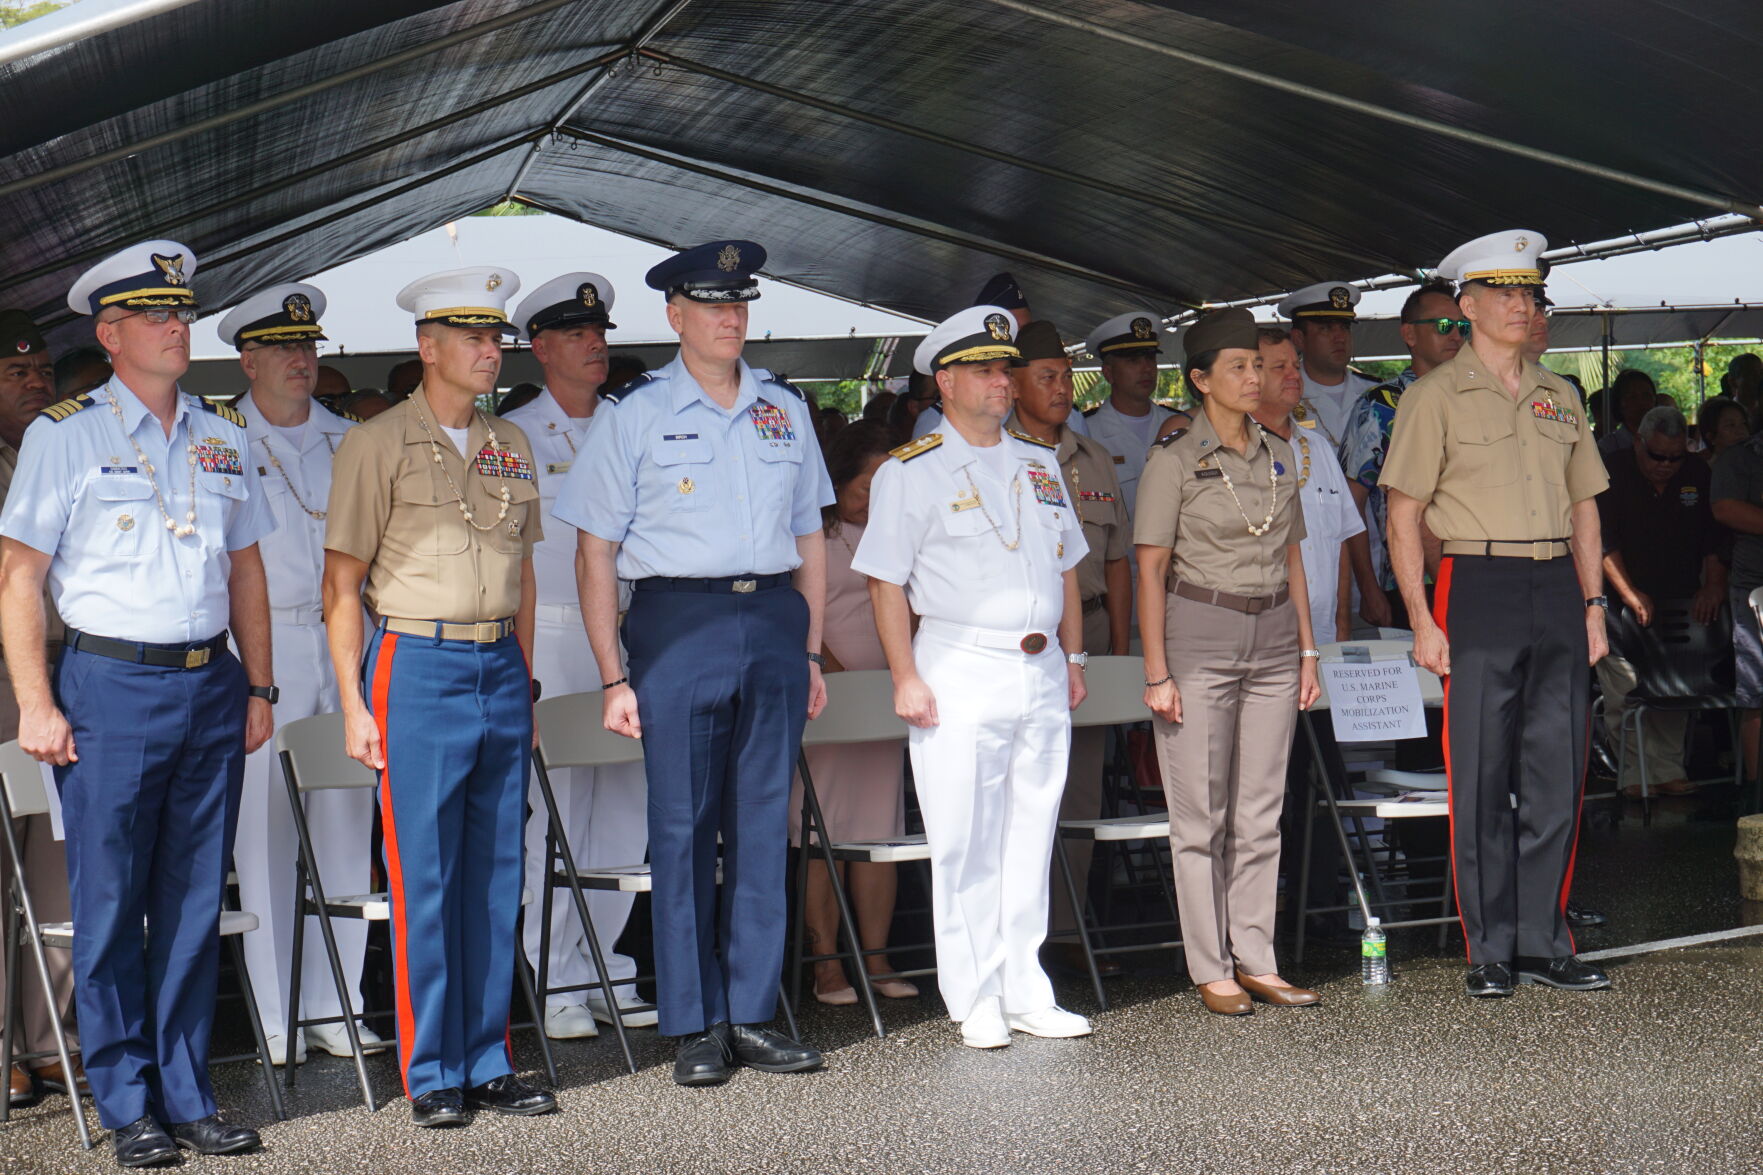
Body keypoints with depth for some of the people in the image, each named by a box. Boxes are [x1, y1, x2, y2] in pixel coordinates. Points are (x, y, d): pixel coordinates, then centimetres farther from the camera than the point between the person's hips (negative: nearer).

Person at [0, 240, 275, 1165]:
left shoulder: (221, 435, 13)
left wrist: (257, 688, 12)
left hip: (211, 688, 4)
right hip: (109, 684, -4)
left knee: (196, 903, 8)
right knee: (109, 906, 0)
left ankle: (187, 1095, 17)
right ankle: (127, 1105, 10)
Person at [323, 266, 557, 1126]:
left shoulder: (510, 445, 14)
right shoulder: (377, 445, -2)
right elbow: (342, 584, -3)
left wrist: (524, 687, 16)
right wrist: (354, 705, -9)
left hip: (501, 668, 5)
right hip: (418, 667, -5)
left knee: (495, 876, 7)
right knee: (423, 880, -2)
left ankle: (488, 1064, 15)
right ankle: (431, 1075, 7)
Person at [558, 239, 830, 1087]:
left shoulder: (784, 410, 14)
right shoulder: (635, 414, 1)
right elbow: (596, 552, -1)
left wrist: (810, 652, 12)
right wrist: (613, 677, -7)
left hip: (774, 620, 4)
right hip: (679, 623, -4)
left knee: (764, 824, 6)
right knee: (683, 828, -1)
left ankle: (753, 1015, 14)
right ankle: (694, 1025, 7)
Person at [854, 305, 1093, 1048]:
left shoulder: (1039, 465, 16)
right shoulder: (911, 472, -2)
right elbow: (887, 583, -5)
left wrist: (1074, 659, 15)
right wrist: (906, 678, -11)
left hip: (1041, 673, 6)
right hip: (959, 673, -5)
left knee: (1030, 840, 9)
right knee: (965, 845, -3)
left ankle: (1025, 993, 16)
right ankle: (974, 1000, 5)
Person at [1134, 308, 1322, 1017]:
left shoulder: (1277, 454, 11)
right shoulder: (1175, 460, -4)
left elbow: (1291, 558, 17)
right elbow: (1151, 569, -6)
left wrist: (1306, 650, 11)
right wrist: (1157, 672, -11)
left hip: (1273, 637, 5)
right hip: (1200, 632, -5)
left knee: (1262, 810, 6)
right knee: (1201, 813, -1)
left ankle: (1256, 960, 13)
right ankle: (1210, 970, 6)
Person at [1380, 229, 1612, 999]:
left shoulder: (1558, 397, 16)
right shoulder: (1435, 396, 0)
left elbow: (1583, 507, 20)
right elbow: (1403, 516, -3)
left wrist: (1593, 604, 10)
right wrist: (1421, 621, -11)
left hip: (1556, 589, 5)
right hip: (1477, 588, -5)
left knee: (1557, 776, 5)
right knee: (1482, 779, -2)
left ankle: (1544, 943, 15)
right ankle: (1490, 953, 7)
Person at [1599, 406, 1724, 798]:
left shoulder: (1697, 476, 8)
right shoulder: (1611, 473, -5)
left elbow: (1714, 540, 8)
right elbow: (1604, 543, -11)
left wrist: (1714, 585, -8)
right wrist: (1631, 595, -20)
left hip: (1680, 604, 3)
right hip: (1623, 606, -3)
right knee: (1624, 694, -9)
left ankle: (1669, 770, 6)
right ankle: (1635, 773, -2)